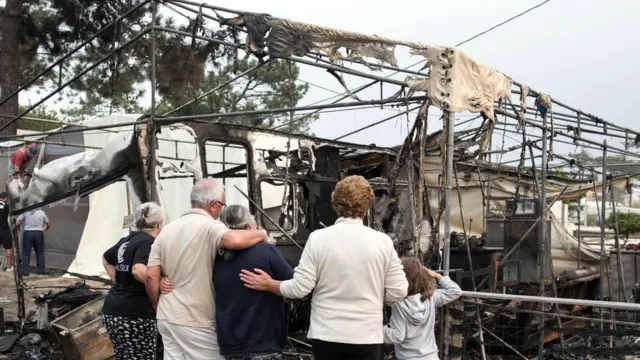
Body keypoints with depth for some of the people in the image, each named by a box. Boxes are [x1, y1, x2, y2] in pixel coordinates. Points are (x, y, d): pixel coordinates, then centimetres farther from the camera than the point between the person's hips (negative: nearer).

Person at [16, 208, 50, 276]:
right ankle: (41, 270, 13)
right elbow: (49, 225, 12)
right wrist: (44, 229, 31)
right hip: (39, 233, 2)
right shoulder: (42, 212, 7)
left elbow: (17, 224, -6)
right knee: (40, 253, 11)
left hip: (28, 233, -2)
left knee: (26, 253, 5)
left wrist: (18, 227, 16)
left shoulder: (25, 212, -1)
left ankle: (25, 271, 4)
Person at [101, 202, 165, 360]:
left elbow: (106, 259, 31)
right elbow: (138, 270, -32)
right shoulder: (148, 242, -13)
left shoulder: (127, 240, 14)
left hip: (112, 311, 9)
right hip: (134, 315, -9)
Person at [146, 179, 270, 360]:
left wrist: (160, 307, 17)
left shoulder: (166, 230, 7)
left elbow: (151, 276, 3)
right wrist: (261, 234, -16)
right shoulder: (210, 226, -13)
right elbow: (234, 240, -35)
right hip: (196, 321, -7)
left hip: (168, 318, 7)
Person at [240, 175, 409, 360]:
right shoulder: (383, 241, -5)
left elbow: (299, 288, -6)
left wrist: (268, 285, 11)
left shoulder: (318, 238, -7)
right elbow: (398, 292, -3)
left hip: (326, 335, 0)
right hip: (366, 336, 0)